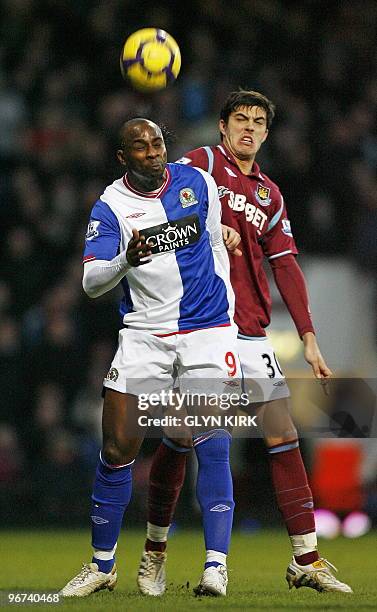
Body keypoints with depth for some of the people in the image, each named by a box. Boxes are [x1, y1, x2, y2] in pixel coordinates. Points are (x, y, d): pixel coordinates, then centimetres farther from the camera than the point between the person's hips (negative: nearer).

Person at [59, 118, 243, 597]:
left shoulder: (197, 182, 2)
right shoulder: (111, 206, -6)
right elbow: (91, 283, -14)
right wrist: (125, 260, -34)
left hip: (207, 330, 1)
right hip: (144, 336, 0)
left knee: (213, 447, -11)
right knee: (118, 448, -2)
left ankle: (216, 567, -11)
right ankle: (102, 565, 13)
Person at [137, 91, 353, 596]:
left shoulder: (270, 195, 19)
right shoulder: (203, 163, 3)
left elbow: (286, 266, 17)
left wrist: (309, 338, 10)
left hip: (250, 334, 5)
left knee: (284, 437, -2)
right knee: (180, 439, -4)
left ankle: (306, 560, 0)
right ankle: (153, 554, 11)